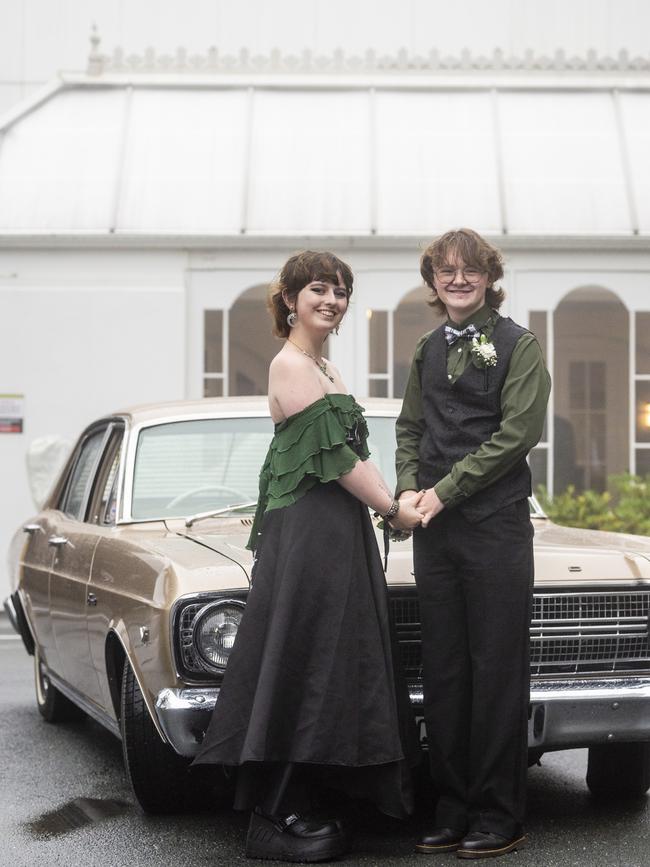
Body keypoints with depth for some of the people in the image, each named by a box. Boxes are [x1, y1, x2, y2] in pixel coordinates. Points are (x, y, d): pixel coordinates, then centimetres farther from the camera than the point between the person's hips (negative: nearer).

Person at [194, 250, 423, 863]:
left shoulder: (325, 369, 19)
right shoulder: (290, 365, -11)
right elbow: (335, 455, -16)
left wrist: (394, 500, 4)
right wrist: (394, 510, -10)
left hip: (335, 532, 10)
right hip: (308, 532, -10)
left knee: (324, 669, 10)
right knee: (299, 668, -8)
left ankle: (291, 810, 16)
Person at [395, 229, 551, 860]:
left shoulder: (517, 346, -2)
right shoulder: (427, 351, 16)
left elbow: (517, 432, -10)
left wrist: (445, 490, -13)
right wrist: (409, 487, -1)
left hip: (496, 525, -5)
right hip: (434, 528, 6)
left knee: (497, 672, -3)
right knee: (443, 672, 8)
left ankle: (499, 818, 4)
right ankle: (452, 812, 15)